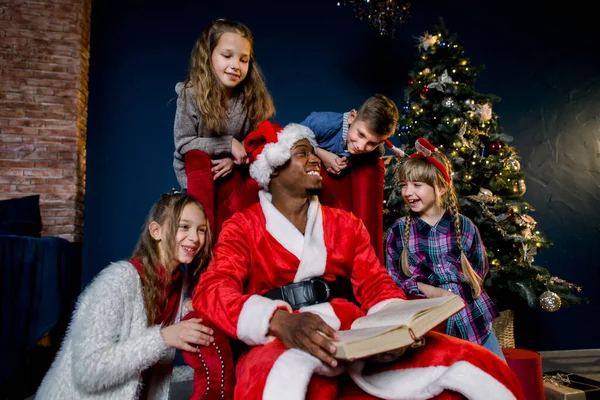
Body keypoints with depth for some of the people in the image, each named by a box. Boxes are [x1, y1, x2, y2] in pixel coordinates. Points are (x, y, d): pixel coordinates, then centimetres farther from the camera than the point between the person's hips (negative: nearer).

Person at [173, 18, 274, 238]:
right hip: (195, 172, -1)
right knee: (198, 157, -32)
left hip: (232, 172, 2)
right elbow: (183, 143, -18)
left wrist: (234, 159, -28)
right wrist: (228, 144, -25)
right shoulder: (191, 94, -20)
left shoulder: (252, 96, -14)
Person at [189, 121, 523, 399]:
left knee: (472, 365, -15)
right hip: (282, 345, -3)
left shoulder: (346, 224, 18)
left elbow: (376, 285, 9)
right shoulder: (243, 227, 5)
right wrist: (281, 322, -32)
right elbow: (212, 291, -11)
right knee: (284, 373, -42)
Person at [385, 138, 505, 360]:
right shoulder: (398, 231, -5)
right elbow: (393, 278, -3)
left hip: (472, 314, 2)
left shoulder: (463, 225, -3)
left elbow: (480, 267, 6)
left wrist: (460, 289, -10)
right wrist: (430, 291, -16)